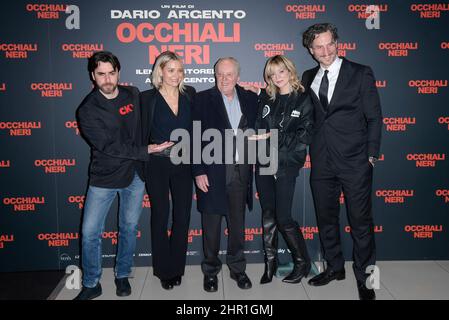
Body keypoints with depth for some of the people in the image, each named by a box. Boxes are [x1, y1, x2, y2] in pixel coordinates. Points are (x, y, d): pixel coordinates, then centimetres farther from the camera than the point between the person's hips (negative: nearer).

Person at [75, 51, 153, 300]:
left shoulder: (134, 95, 2)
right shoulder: (87, 110, -10)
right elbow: (108, 146, -17)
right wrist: (146, 151, -17)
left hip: (134, 175, 3)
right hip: (104, 177, -3)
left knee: (129, 228, 12)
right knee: (90, 233, -1)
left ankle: (122, 276, 32)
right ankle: (91, 284, 21)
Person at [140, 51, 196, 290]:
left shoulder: (189, 94, 4)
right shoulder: (147, 98, -5)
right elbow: (141, 134, -4)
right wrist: (148, 151, -12)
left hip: (183, 163, 3)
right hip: (157, 165, -2)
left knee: (182, 216, 8)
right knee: (160, 216, 8)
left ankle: (177, 267, 25)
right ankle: (163, 270, 24)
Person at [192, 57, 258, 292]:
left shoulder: (250, 99, 7)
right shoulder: (203, 99, -2)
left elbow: (255, 131, 13)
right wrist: (198, 171, -10)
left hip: (241, 171, 3)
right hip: (213, 172, -2)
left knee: (238, 222, 13)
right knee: (211, 223, 8)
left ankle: (237, 268, 29)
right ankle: (210, 270, 25)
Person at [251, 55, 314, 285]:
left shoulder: (304, 100, -1)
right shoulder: (265, 98, 10)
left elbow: (304, 136, -8)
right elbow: (257, 127, 13)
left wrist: (274, 137, -14)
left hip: (286, 165, -4)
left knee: (283, 218, -4)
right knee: (268, 216, 9)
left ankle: (302, 263, 17)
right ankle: (270, 263, 23)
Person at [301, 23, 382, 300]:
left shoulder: (361, 74, -2)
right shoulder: (308, 78, 9)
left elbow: (374, 117, -2)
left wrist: (371, 156, -5)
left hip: (355, 162, -4)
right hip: (322, 161, 4)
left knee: (361, 221, 4)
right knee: (326, 218, 14)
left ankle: (364, 276, 22)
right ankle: (335, 267, 33)